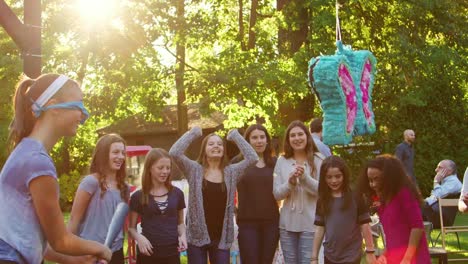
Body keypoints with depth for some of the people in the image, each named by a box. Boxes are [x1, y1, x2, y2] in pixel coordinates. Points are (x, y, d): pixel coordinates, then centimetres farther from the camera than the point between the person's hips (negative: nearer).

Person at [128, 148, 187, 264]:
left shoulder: (177, 193, 8)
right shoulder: (138, 196, 1)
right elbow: (131, 227, 6)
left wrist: (182, 235, -2)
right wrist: (139, 237, -15)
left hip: (172, 254, 2)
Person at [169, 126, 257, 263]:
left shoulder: (231, 172, 6)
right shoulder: (194, 170, 0)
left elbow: (252, 158, -5)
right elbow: (174, 153, -13)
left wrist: (235, 136, 0)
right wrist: (193, 133, -4)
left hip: (221, 238, 2)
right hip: (197, 237, -2)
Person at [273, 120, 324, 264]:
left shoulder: (318, 160, -2)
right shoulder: (282, 161, 4)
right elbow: (277, 194, 1)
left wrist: (305, 177, -22)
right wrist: (290, 183, -18)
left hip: (310, 224, -3)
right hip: (287, 224, 3)